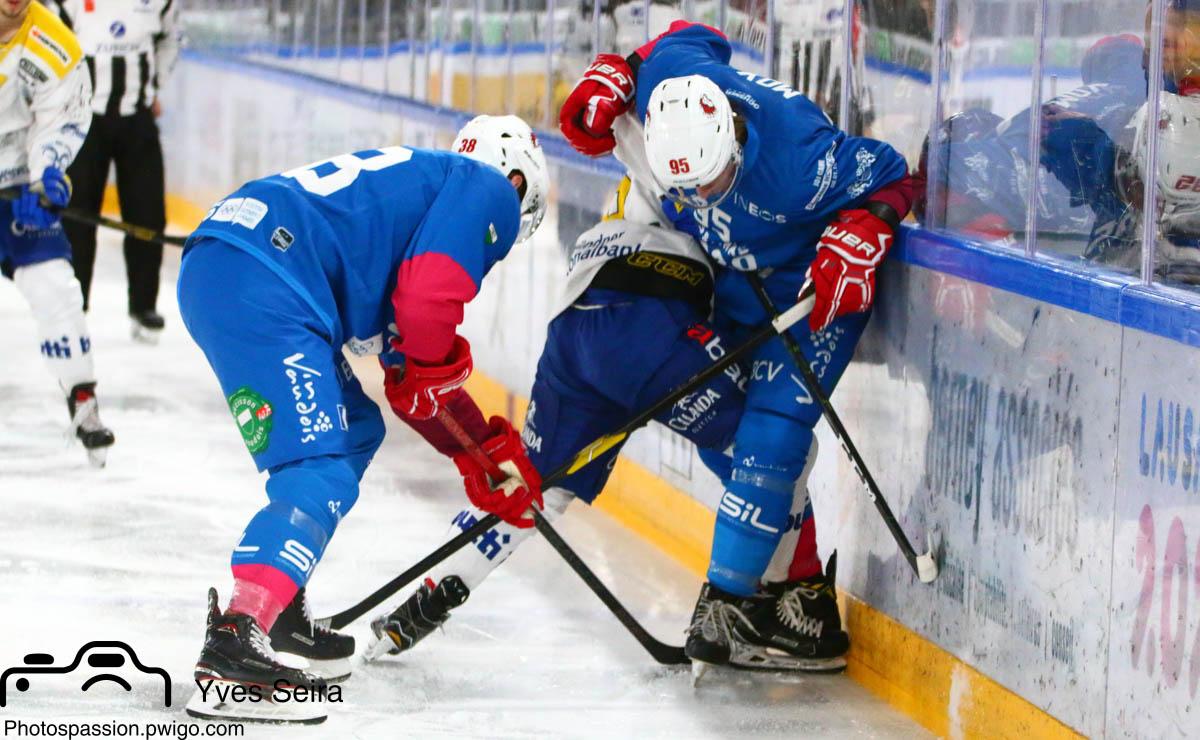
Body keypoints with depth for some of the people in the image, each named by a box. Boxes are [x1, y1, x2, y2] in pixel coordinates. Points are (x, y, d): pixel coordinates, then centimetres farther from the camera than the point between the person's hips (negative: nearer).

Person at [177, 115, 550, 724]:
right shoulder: (488, 191, 8)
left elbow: (412, 379, 35)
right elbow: (428, 297, -10)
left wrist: (488, 452, 35)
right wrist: (434, 369, 10)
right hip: (258, 282, -10)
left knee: (355, 432, 24)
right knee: (323, 473, -14)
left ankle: (276, 610, 23)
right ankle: (232, 644, -27)